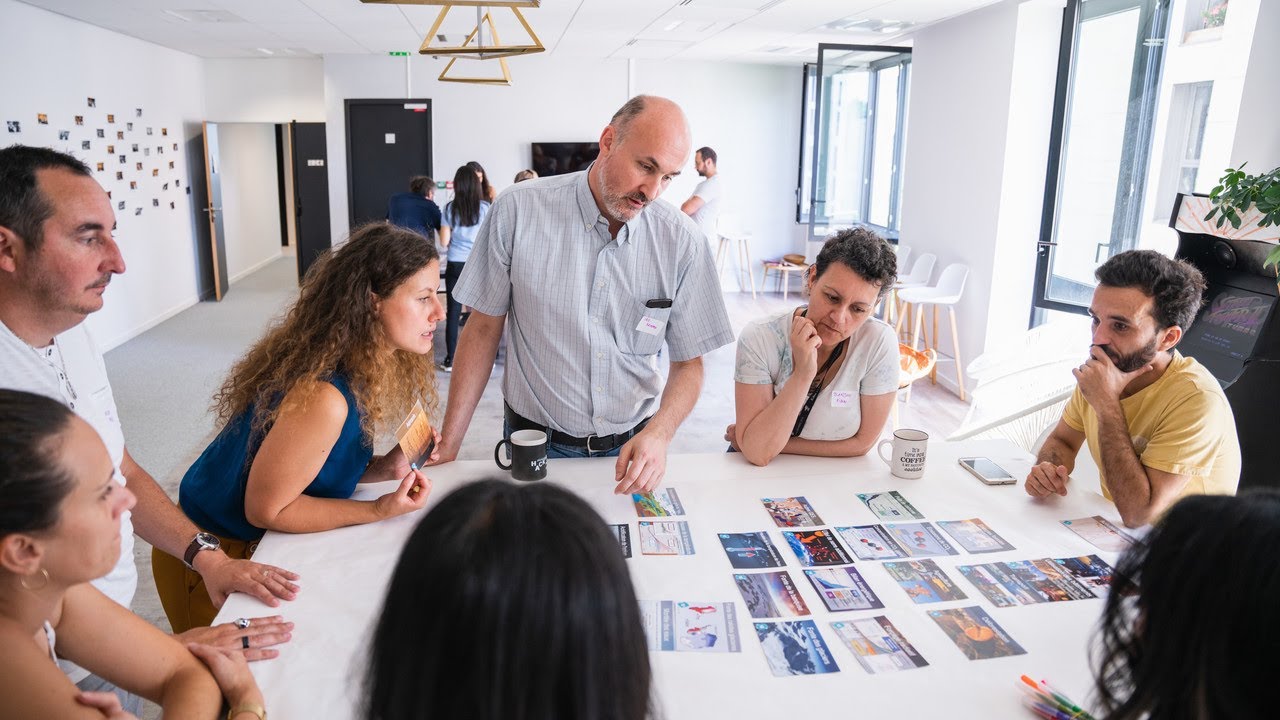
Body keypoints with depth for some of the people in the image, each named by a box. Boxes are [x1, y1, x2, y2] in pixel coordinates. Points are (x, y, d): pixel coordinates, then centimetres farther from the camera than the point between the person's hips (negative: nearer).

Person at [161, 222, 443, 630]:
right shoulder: (321, 397, -36)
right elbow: (265, 509, -25)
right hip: (215, 554, -7)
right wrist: (379, 510, -25)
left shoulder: (361, 367, -9)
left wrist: (383, 469, -14)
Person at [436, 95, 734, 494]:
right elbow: (483, 329, -6)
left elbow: (689, 364, -4)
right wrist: (448, 447, -7)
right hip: (536, 444, -1)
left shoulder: (683, 241, -10)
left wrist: (659, 433, -24)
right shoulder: (518, 210, -13)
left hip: (632, 447, 2)